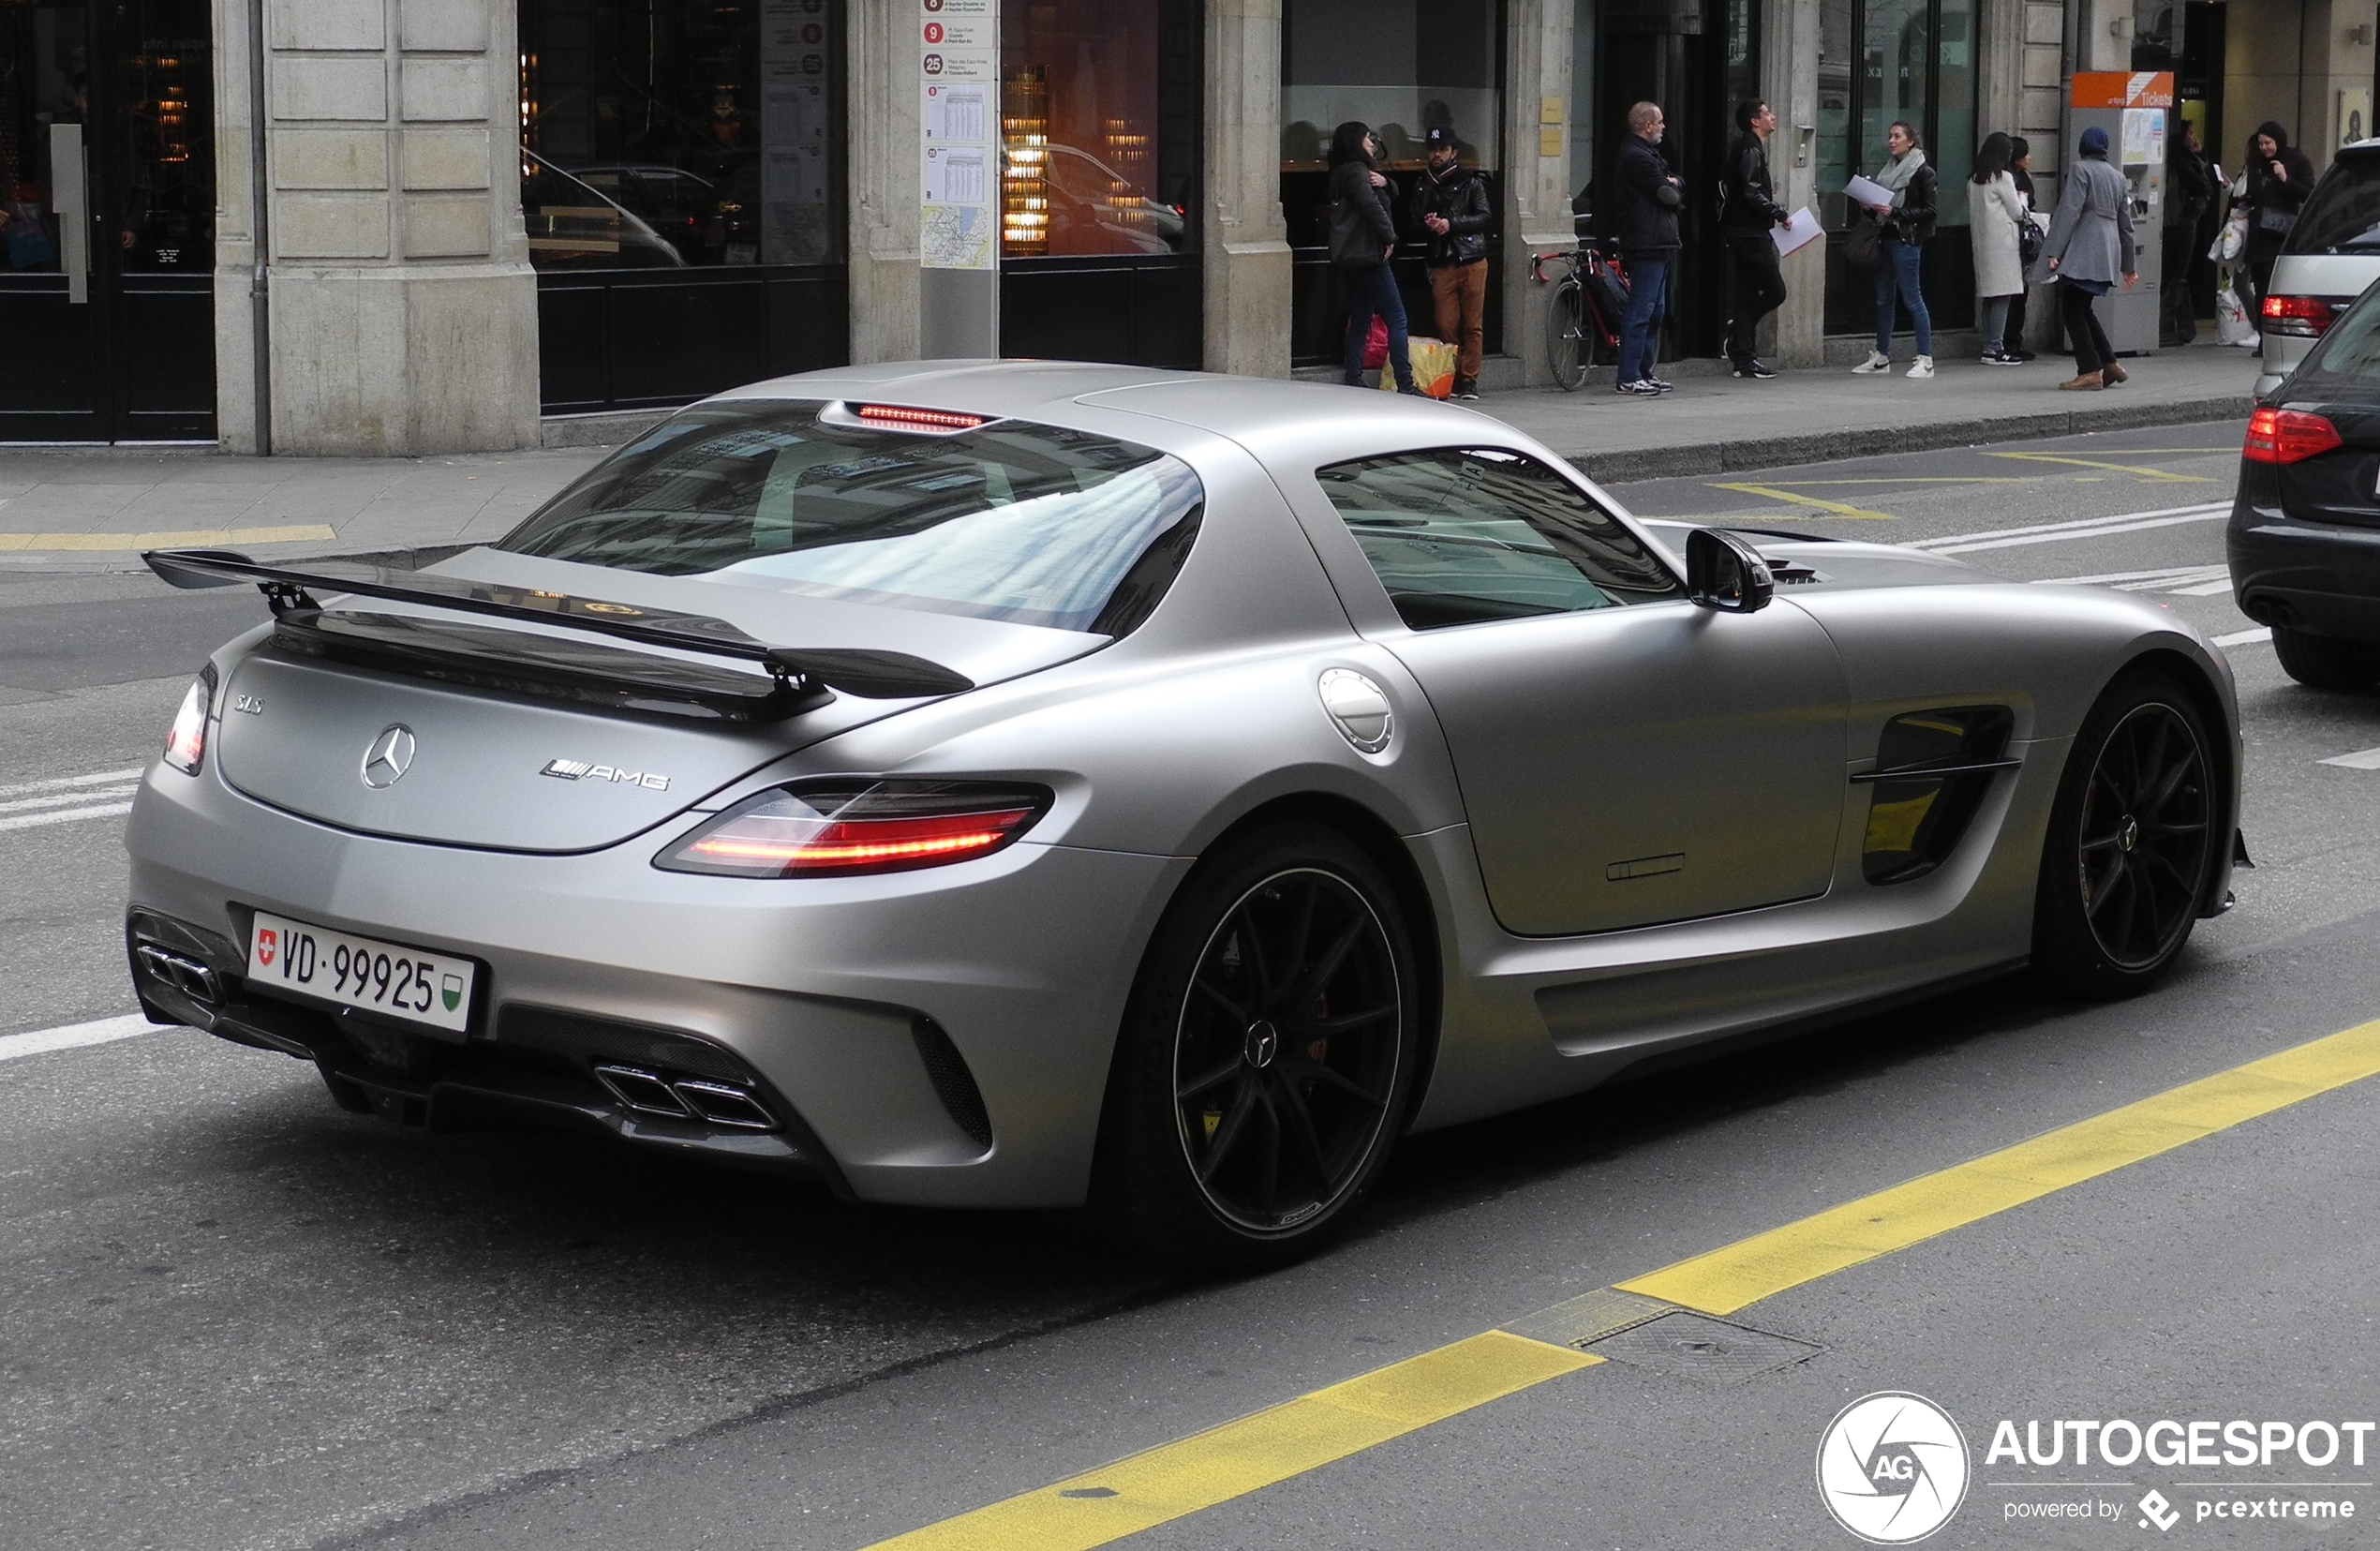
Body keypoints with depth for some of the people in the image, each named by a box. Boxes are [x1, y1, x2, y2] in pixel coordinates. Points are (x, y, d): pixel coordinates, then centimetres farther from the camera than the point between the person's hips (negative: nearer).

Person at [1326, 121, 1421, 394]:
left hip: (1349, 259, 10)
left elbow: (1391, 195, 21)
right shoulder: (1356, 171, -10)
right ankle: (1405, 385, -12)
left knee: (1360, 320, 12)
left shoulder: (1343, 172, 19)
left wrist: (1383, 182, 0)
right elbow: (1370, 205, -24)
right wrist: (1389, 237, -14)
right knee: (1397, 319, -9)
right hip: (1367, 256, -10)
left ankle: (1353, 382, 10)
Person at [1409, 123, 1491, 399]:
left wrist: (1451, 223, -14)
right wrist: (1426, 224, -6)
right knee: (1446, 326, -2)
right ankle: (1453, 377, 9)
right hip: (1441, 264, 3)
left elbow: (1485, 216, -5)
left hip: (1471, 261, -3)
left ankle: (1469, 379, 4)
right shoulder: (1423, 186, 14)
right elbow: (1414, 221, 15)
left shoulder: (1470, 182, 4)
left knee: (1473, 325, -1)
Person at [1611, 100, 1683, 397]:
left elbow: (1679, 190, 16)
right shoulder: (1638, 158, -14)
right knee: (1641, 312, -10)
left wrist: (1672, 184, -7)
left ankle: (1644, 371, 19)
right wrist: (1673, 187, 5)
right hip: (1648, 245, -11)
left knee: (1654, 312, 14)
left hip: (1657, 245, 11)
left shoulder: (1645, 155, 21)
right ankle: (1628, 377, -9)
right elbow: (1668, 195, -17)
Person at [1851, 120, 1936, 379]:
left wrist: (1894, 212, -18)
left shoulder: (1922, 172, -6)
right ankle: (1881, 357, 17)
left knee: (1912, 297, -8)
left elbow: (1929, 210, -12)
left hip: (1907, 241, -8)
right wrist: (1871, 207, 2)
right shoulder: (1889, 170, 17)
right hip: (1886, 238, 8)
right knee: (1883, 298, 10)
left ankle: (1925, 359, -6)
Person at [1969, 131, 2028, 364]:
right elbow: (2017, 213, -5)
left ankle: (1989, 346, 11)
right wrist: (2022, 200, 16)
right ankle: (1995, 349, -9)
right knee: (2002, 297, -6)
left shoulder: (1973, 179, 11)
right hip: (2002, 243, -8)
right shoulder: (2003, 178, -10)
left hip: (1981, 242, 8)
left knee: (1987, 297, 10)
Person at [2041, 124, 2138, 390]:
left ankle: (2090, 371, -10)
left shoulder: (2080, 169, -5)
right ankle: (2110, 365, 13)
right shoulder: (2118, 178, 18)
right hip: (2108, 254, 8)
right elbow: (2125, 225, 20)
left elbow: (2069, 212, -14)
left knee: (2072, 311, -4)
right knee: (2082, 310, 17)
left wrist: (2054, 251, -16)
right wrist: (2128, 266, 25)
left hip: (2082, 253, -8)